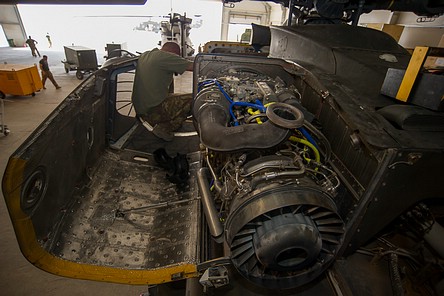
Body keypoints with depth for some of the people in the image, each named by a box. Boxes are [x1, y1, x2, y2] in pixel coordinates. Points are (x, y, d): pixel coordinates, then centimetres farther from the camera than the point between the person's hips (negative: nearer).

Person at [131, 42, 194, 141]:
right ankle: (165, 128, -10)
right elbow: (193, 66, -13)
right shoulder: (165, 56, -11)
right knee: (192, 99, -12)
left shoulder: (144, 55, 15)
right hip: (154, 110, -10)